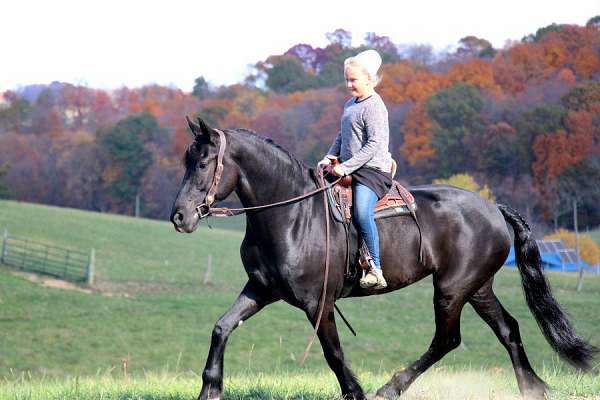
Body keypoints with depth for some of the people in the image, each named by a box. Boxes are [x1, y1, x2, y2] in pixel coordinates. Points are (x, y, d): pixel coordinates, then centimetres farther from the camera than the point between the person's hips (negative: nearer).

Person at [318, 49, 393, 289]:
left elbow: (374, 144, -19)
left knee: (361, 213, -31)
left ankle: (375, 269, -30)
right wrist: (329, 158, 12)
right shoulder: (350, 104, 18)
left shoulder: (374, 107, -11)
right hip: (349, 170, 10)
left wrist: (346, 167, -21)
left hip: (373, 170, -10)